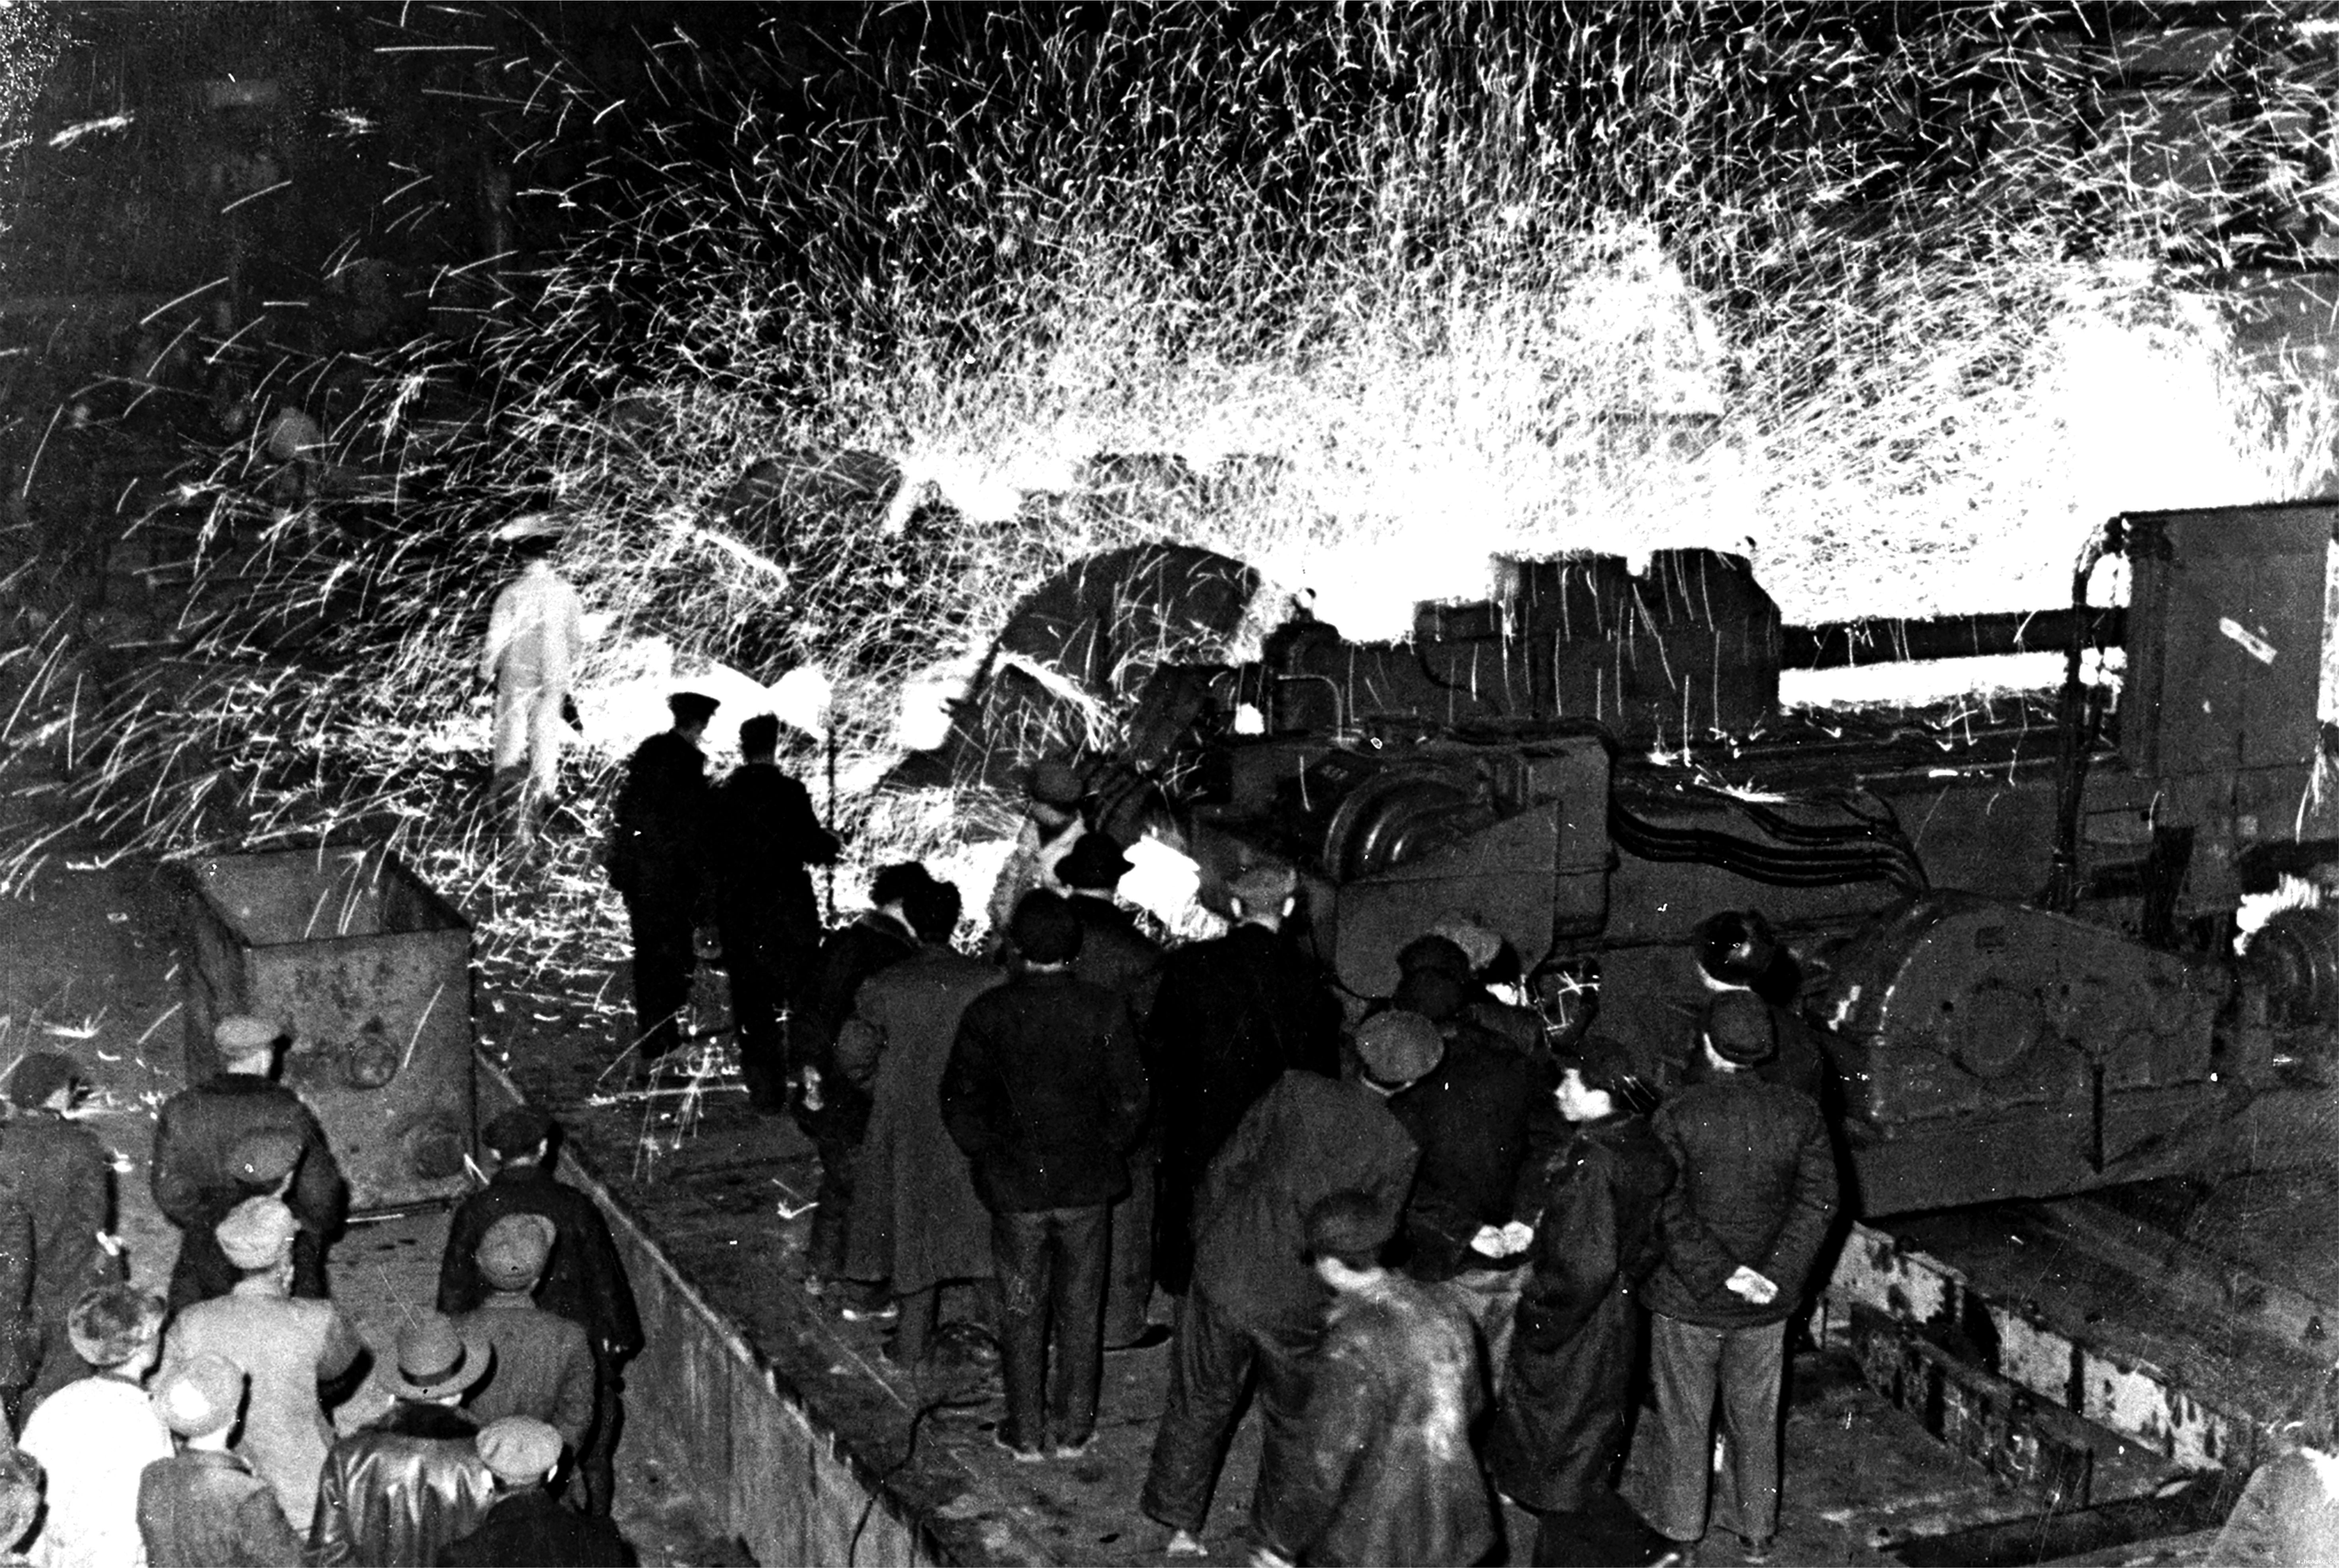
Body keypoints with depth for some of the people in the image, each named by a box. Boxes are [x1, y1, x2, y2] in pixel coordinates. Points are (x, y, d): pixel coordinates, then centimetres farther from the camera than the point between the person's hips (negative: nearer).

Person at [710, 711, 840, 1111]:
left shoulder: (721, 796, 1)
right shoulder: (788, 793, -12)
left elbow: (709, 857, 6)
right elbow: (814, 850, -12)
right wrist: (831, 842, 9)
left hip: (736, 918, 3)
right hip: (787, 913, -3)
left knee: (752, 1009, 8)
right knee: (806, 1003, 9)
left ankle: (764, 1092, 8)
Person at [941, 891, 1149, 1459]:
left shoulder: (988, 1013, -12)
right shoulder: (1106, 1011, -11)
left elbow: (960, 1101, -9)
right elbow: (1129, 1101, -7)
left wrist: (987, 1156, 6)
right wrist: (1104, 1153, 8)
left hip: (1014, 1185, -1)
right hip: (1087, 1185, 1)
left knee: (1021, 1311, 12)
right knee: (1080, 1310, 14)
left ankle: (1026, 1432, 20)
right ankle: (1074, 1428, 22)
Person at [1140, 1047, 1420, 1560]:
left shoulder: (1297, 1091, -9)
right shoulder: (1402, 1147, -12)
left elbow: (1225, 1169, -4)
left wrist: (1206, 1240, 11)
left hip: (1226, 1273, 1)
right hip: (1301, 1302, -1)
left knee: (1201, 1401, 19)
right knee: (1292, 1421, 22)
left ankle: (1182, 1525, 30)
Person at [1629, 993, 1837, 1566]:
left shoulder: (1677, 1116, -17)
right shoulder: (1800, 1115, -8)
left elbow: (1670, 1215, -21)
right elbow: (1817, 1203, -12)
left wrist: (1722, 1274, -18)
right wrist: (1774, 1276, -15)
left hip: (1688, 1300, -3)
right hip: (1765, 1306, 3)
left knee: (1684, 1417, 15)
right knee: (1755, 1418, 20)